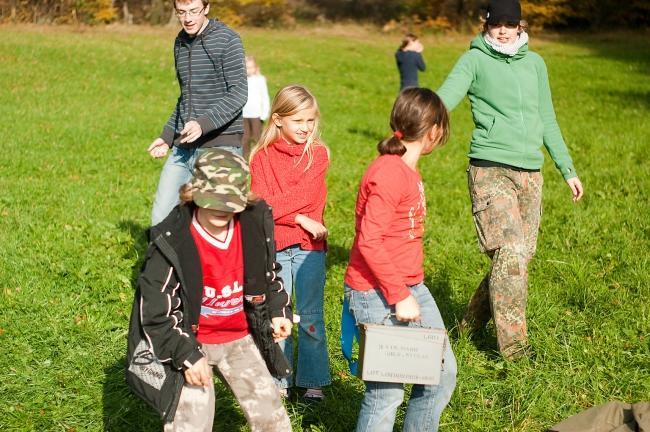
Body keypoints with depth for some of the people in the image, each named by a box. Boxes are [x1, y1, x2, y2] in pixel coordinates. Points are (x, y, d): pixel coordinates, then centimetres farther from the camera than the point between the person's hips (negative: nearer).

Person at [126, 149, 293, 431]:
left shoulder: (255, 226, -8)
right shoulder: (171, 243, -23)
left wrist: (278, 310, 1)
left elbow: (266, 272, 13)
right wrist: (186, 355, -21)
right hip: (189, 343, -5)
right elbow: (154, 311, -17)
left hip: (238, 341, 5)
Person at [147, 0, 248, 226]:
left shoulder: (227, 40, -6)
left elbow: (238, 93, -14)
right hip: (184, 147, 7)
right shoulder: (180, 42, 15)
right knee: (160, 218, 2)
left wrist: (204, 124, -25)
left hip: (220, 146, -6)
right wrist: (167, 137, 17)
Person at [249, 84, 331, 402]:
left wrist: (273, 206, -15)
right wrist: (300, 219, -17)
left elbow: (305, 194, -12)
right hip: (274, 247, 1)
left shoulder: (317, 153, 2)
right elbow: (262, 202, -8)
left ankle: (313, 381, 15)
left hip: (309, 246, 0)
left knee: (310, 315, 5)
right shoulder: (262, 157, 2)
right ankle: (279, 380, 18)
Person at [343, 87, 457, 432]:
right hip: (377, 295, -9)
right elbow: (369, 242, -24)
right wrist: (399, 296, -21)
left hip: (411, 287, 9)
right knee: (386, 390, -2)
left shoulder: (408, 170, 10)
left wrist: (411, 290, 14)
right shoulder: (388, 173, -19)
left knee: (442, 372, 14)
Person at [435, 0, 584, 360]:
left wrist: (567, 169, 21)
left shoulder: (534, 63, 15)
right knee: (510, 253, -16)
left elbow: (547, 121, 21)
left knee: (521, 256, 7)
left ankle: (472, 323, 25)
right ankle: (513, 345, -9)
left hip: (530, 174, 6)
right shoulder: (475, 60, -1)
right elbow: (447, 95, -18)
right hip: (490, 170, -6)